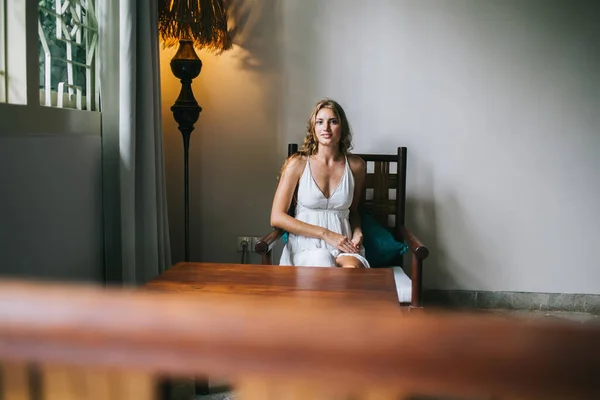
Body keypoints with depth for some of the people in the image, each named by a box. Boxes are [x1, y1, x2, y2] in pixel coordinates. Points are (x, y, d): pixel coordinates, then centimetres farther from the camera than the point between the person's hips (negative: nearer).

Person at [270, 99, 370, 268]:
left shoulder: (356, 165, 6)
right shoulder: (298, 163, -2)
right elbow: (277, 217, -6)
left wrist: (357, 233, 0)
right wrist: (326, 234, -11)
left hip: (343, 244, 2)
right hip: (306, 243, -1)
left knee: (352, 268, -34)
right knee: (323, 265, -36)